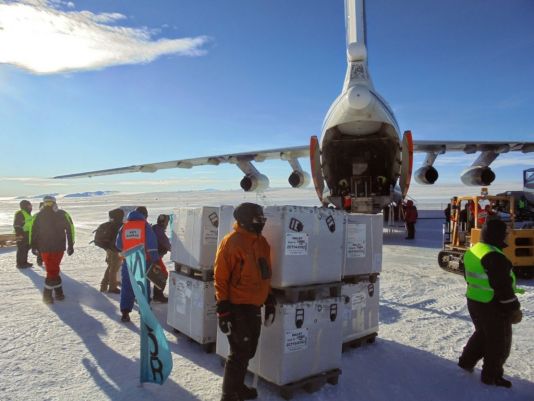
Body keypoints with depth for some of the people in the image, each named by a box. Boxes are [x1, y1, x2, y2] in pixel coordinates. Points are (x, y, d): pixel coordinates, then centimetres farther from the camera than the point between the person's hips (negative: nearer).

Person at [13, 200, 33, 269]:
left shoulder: (27, 214, 17)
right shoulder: (20, 214, -13)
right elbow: (16, 225, -19)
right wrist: (19, 234, -23)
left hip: (27, 234, 10)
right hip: (22, 235, -10)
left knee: (26, 248, 15)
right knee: (21, 249, -5)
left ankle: (24, 262, 25)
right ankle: (20, 263, 2)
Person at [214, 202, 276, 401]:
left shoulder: (262, 242, 8)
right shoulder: (231, 242, -16)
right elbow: (221, 278, -15)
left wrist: (270, 301, 15)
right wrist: (223, 309, -17)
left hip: (254, 307, 8)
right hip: (237, 308, -8)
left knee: (248, 351, 20)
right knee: (240, 353, 0)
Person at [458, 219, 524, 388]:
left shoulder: (473, 250, 4)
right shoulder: (493, 256, -26)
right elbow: (503, 287, -24)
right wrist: (514, 308, -14)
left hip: (474, 301, 9)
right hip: (493, 306, -9)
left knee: (482, 334, 26)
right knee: (499, 342, 10)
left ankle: (466, 362, 36)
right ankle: (491, 376, 23)